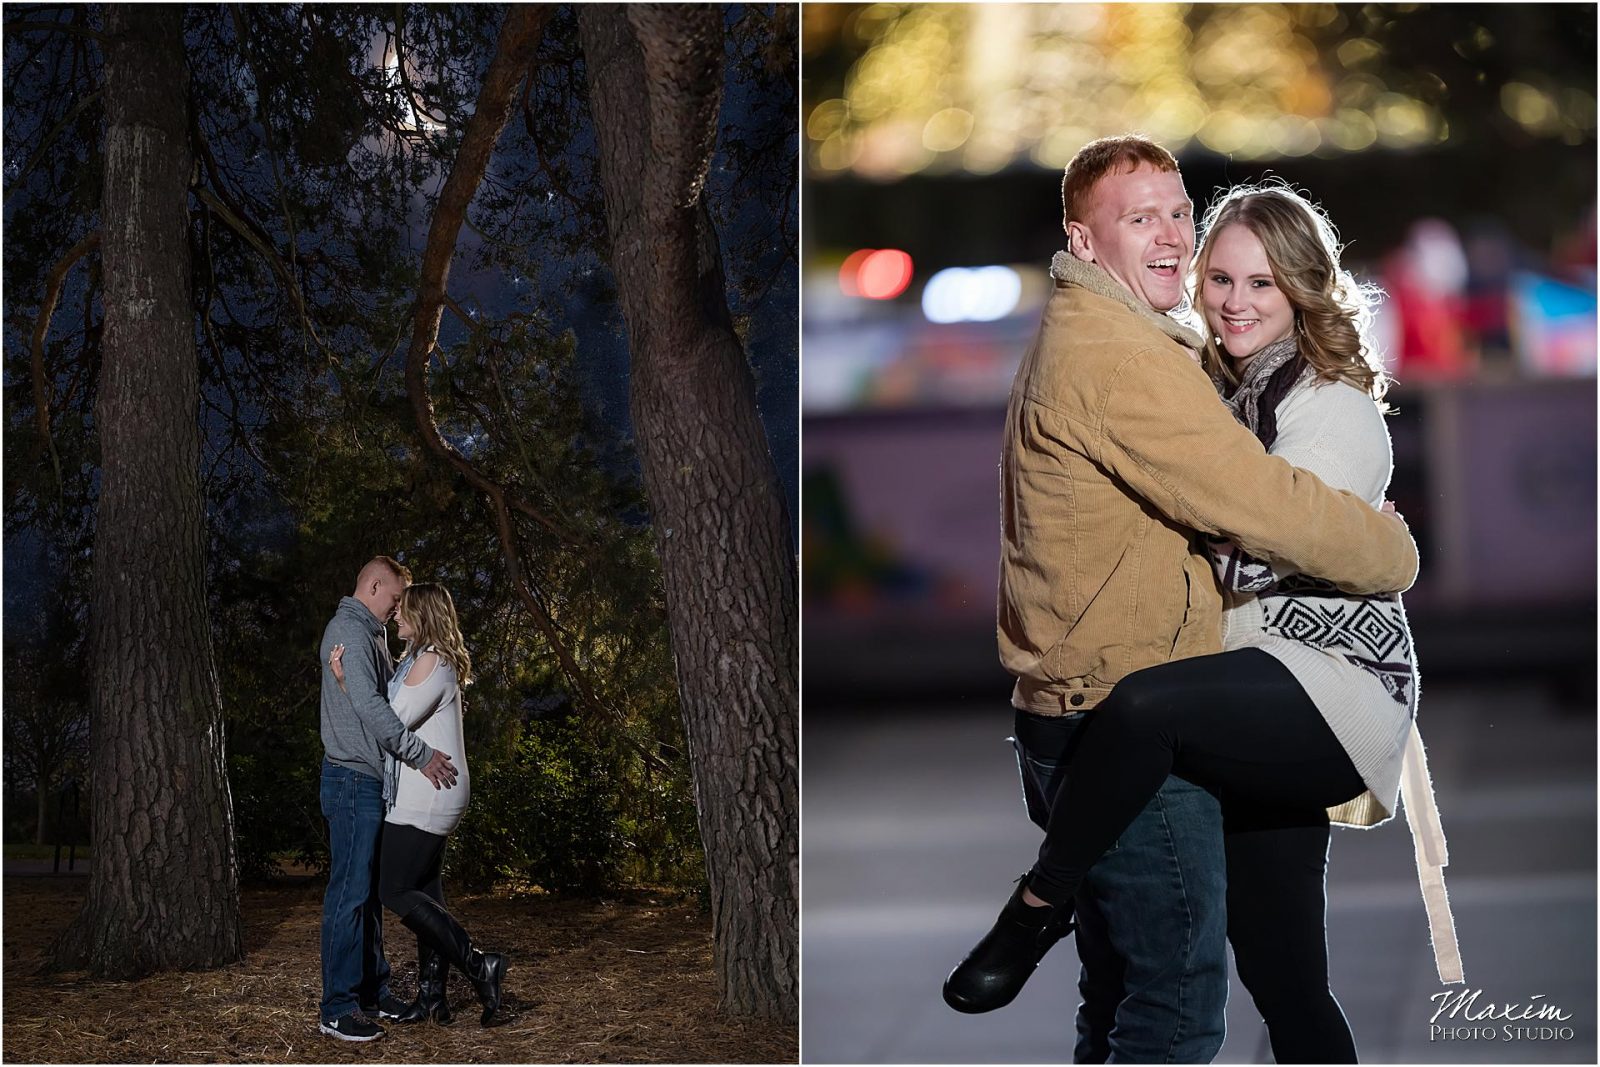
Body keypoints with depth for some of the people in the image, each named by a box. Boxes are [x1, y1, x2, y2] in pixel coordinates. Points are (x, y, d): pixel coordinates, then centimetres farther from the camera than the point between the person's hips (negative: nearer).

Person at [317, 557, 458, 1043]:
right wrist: (421, 755, -21)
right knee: (350, 892, -10)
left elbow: (390, 695, 22)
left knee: (370, 891, 13)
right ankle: (336, 1008, -8)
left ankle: (372, 991, 20)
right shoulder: (348, 630, -13)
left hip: (372, 781, 10)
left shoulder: (372, 633, 20)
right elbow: (368, 705, -22)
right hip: (352, 779, -10)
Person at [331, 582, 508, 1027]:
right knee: (425, 892, 9)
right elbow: (394, 716, 15)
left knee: (396, 891, -10)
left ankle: (478, 965, -13)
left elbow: (391, 722, -19)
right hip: (428, 798, 10)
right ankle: (431, 997, 10)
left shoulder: (430, 662, -15)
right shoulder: (427, 661, 17)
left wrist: (347, 682, -18)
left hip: (426, 796, -10)